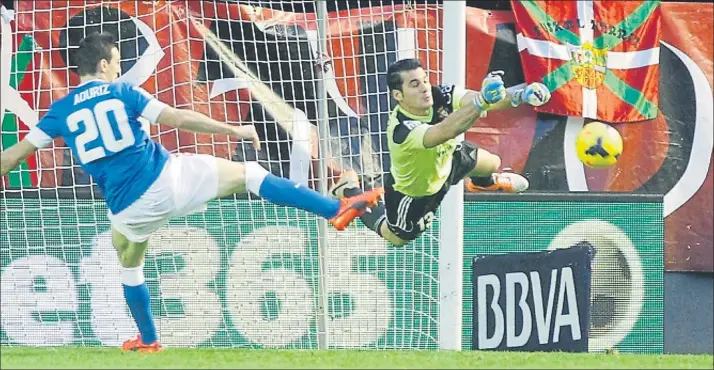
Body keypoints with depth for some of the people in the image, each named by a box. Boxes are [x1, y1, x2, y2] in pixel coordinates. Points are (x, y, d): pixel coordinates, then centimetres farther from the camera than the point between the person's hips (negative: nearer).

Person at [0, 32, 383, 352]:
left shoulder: (60, 111, 7)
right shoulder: (122, 92, 0)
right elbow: (180, 119, -4)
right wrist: (235, 130, 3)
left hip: (128, 207, 3)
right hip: (165, 179, -3)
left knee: (129, 262, 32)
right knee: (249, 174, 5)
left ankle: (148, 340, 38)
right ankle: (337, 209, -4)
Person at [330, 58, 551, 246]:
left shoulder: (440, 96, -31)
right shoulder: (401, 130, -48)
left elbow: (491, 101, -42)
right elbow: (446, 131, -66)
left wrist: (519, 96, -64)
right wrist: (481, 101, -82)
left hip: (446, 161, 5)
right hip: (414, 192, -5)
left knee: (492, 164, 25)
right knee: (397, 238, 17)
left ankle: (481, 183, 64)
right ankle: (350, 192, 36)